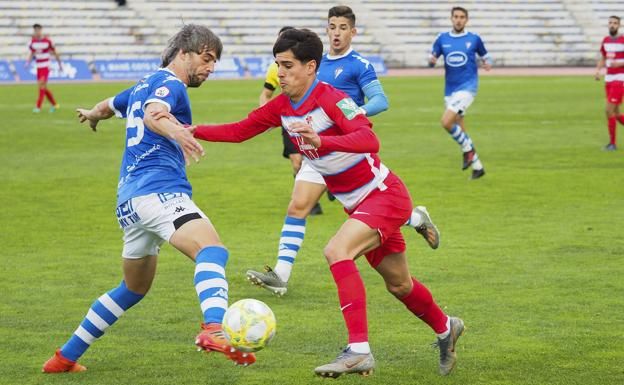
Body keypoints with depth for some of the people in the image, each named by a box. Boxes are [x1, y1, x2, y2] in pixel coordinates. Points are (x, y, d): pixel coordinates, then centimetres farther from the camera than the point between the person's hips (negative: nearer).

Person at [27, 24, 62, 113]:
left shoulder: (47, 41, -8)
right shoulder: (33, 41, 4)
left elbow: (55, 53, 1)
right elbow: (31, 53, 9)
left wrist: (60, 64, 6)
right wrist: (28, 62, -10)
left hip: (46, 66, -5)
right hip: (38, 67, 5)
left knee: (42, 85, -17)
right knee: (44, 88, 10)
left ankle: (38, 107, -18)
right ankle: (54, 104, 26)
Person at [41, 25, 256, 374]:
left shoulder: (142, 87, 28)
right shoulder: (169, 83, -1)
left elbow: (105, 106, 47)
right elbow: (152, 114, -23)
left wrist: (92, 115, 70)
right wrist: (174, 131, -44)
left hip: (129, 199, 10)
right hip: (159, 190, -10)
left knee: (134, 289, 25)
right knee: (213, 250, -31)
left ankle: (66, 357, 31)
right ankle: (214, 329, -59)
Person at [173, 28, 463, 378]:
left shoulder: (332, 99, -24)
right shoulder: (282, 106, -1)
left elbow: (369, 140, -38)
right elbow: (240, 131, 4)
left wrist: (319, 140, -52)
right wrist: (191, 130, -10)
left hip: (385, 195, -8)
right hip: (358, 204, 9)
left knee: (337, 251, -30)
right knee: (398, 285, 19)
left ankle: (359, 351, -31)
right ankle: (445, 328, 45)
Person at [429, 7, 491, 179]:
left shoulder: (474, 39, 0)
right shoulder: (442, 39, 6)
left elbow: (485, 56, 13)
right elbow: (431, 60, 8)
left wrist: (487, 63, -8)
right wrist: (432, 60, -14)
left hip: (467, 86, -5)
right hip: (450, 90, 5)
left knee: (446, 121, -22)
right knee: (460, 131, 8)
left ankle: (467, 148, 0)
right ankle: (477, 166, 19)